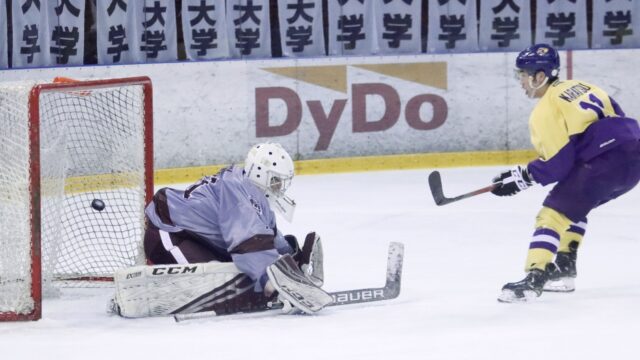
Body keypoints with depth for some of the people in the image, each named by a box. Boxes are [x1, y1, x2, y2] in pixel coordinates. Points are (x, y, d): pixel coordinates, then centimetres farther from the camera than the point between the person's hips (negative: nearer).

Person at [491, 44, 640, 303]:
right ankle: (564, 269, 25)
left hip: (605, 162, -9)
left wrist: (521, 178, 1)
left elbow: (557, 163, -8)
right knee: (573, 205, 26)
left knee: (554, 212, -6)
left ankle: (534, 279, -17)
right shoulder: (581, 87, 20)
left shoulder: (546, 111, -4)